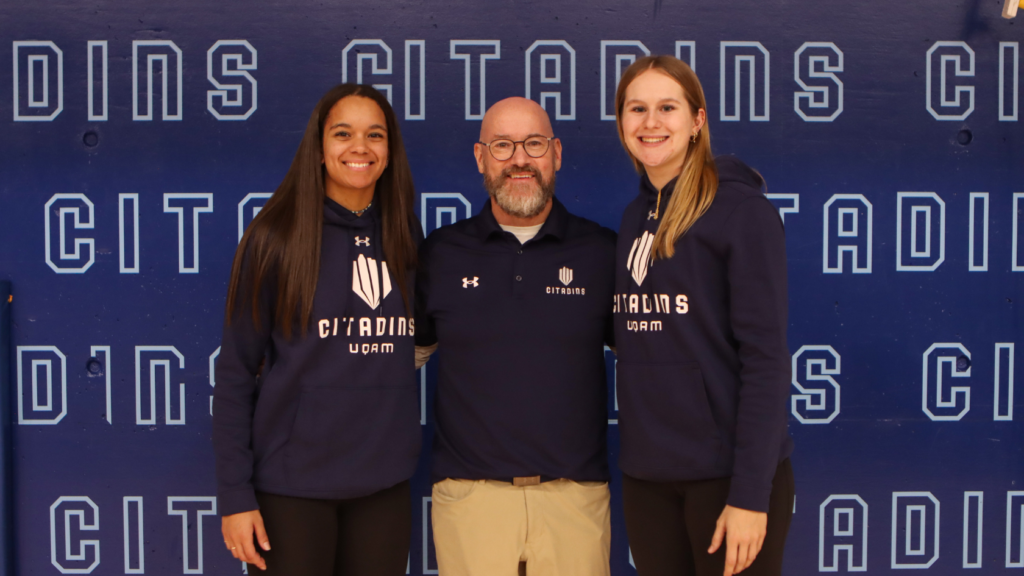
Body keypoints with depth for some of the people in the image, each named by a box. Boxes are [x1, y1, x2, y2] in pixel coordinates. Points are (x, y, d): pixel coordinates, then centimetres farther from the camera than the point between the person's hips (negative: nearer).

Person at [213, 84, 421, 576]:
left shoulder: (405, 237, 6)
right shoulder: (277, 238, -5)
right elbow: (235, 372, -5)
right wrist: (235, 495, -9)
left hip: (385, 484, 4)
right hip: (292, 486, -3)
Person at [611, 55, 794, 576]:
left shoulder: (740, 209, -9)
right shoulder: (636, 217, 10)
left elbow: (766, 356, -14)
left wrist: (751, 494, -17)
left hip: (725, 473, -6)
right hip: (646, 474, 6)